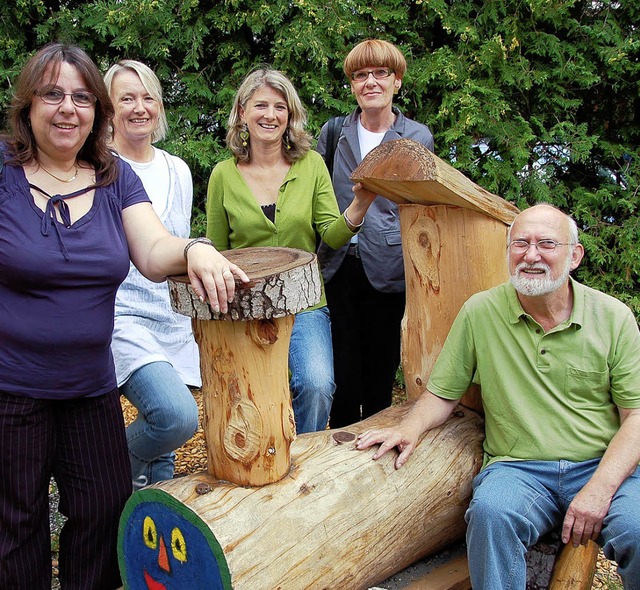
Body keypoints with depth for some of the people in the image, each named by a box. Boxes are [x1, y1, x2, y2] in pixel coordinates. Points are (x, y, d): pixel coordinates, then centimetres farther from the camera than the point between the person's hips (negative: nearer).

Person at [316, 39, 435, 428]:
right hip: (338, 266, 1)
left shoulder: (418, 138, 4)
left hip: (388, 270, -1)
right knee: (343, 372, 3)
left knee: (380, 374, 7)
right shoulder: (334, 132, 9)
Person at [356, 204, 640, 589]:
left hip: (606, 467, 1)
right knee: (491, 512, -34)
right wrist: (411, 428, -10)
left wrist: (599, 489, -13)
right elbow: (443, 392, 11)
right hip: (519, 469, 0)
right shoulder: (480, 312, 3)